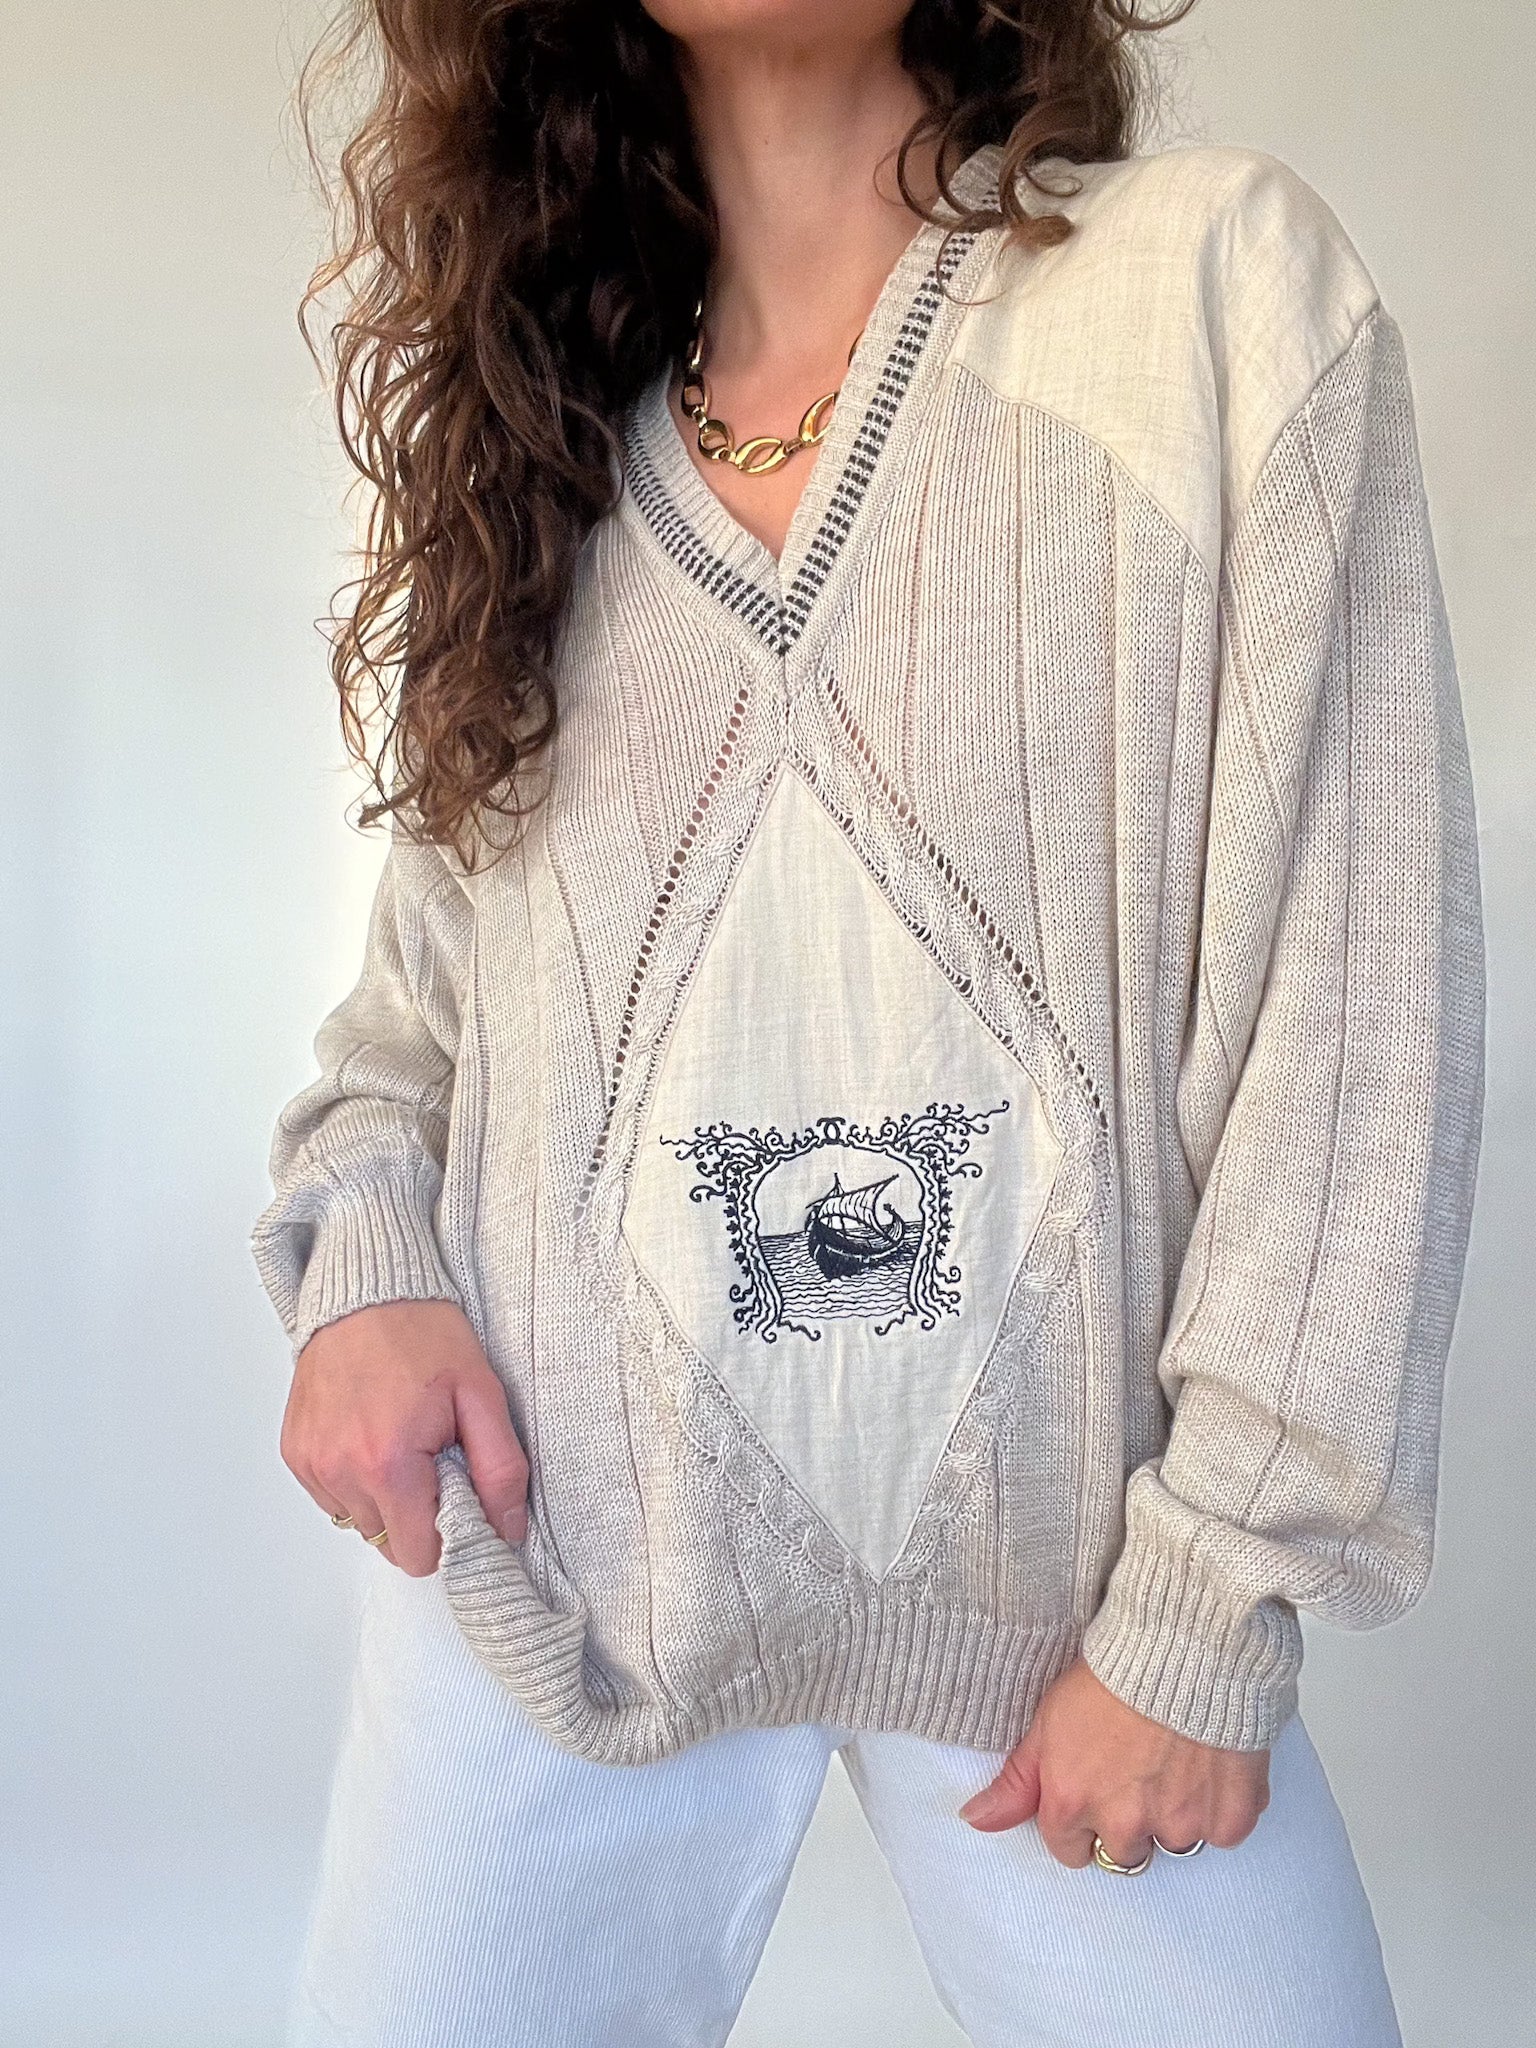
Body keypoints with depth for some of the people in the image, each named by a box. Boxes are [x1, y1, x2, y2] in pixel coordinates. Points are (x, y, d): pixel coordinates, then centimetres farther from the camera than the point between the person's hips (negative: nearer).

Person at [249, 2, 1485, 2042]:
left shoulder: (1222, 273, -5)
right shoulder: (546, 405, 7)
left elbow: (1353, 990, -9)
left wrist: (1212, 1602, -11)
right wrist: (361, 1239, -5)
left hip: (1057, 1560, -2)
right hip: (556, 1539, 3)